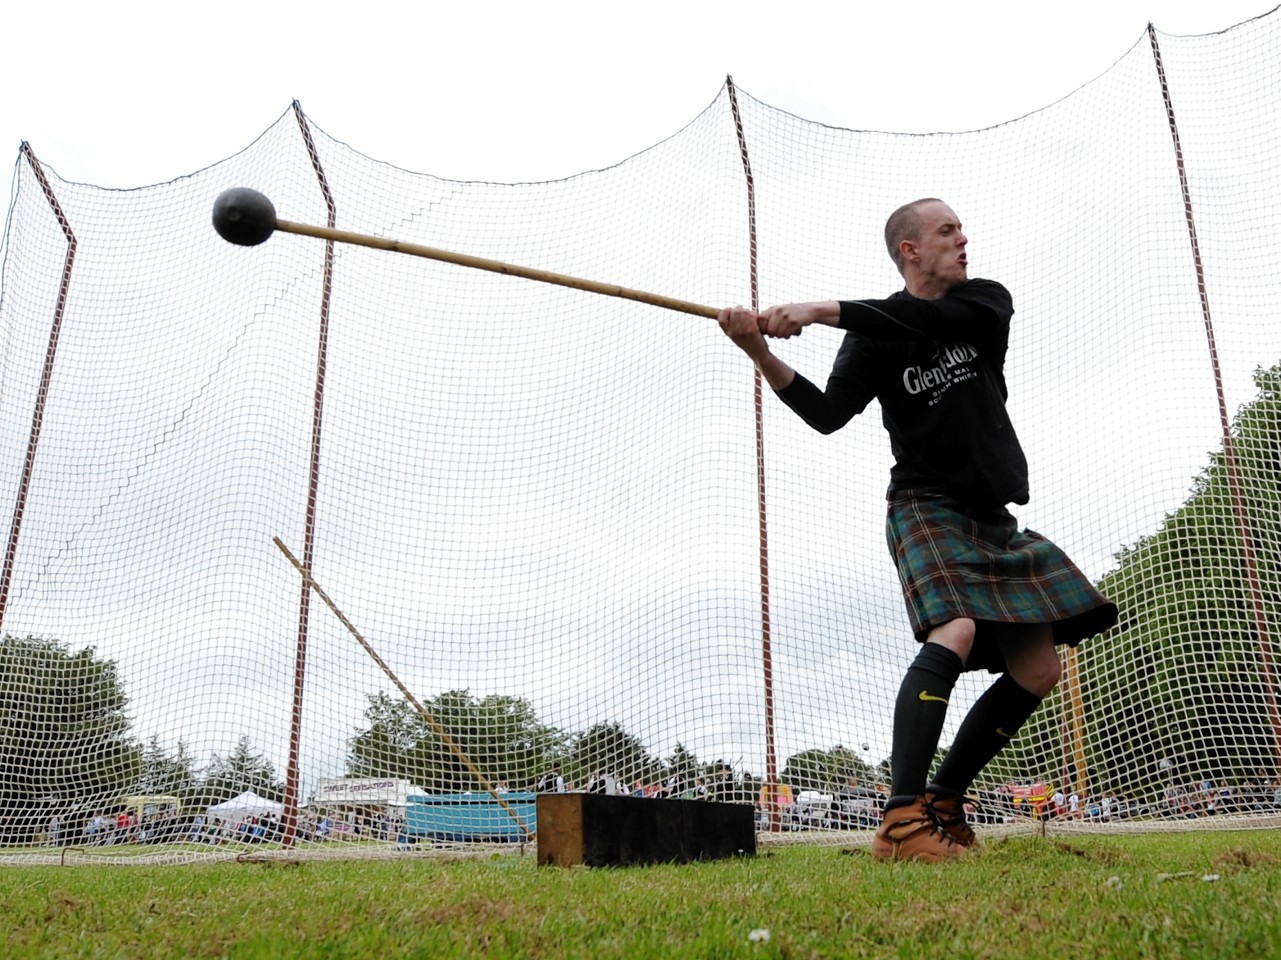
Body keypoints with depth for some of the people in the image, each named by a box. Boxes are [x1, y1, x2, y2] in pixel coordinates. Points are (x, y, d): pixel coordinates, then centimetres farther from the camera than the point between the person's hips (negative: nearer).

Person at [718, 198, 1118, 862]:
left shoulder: (988, 301, 5)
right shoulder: (874, 335, -4)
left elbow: (935, 319, -19)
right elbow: (829, 414, -19)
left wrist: (826, 311, -30)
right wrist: (761, 355, -33)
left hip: (995, 517, 6)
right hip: (926, 508, -5)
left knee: (1038, 669, 2)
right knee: (956, 631, -30)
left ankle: (942, 802, 11)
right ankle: (901, 823, -35)